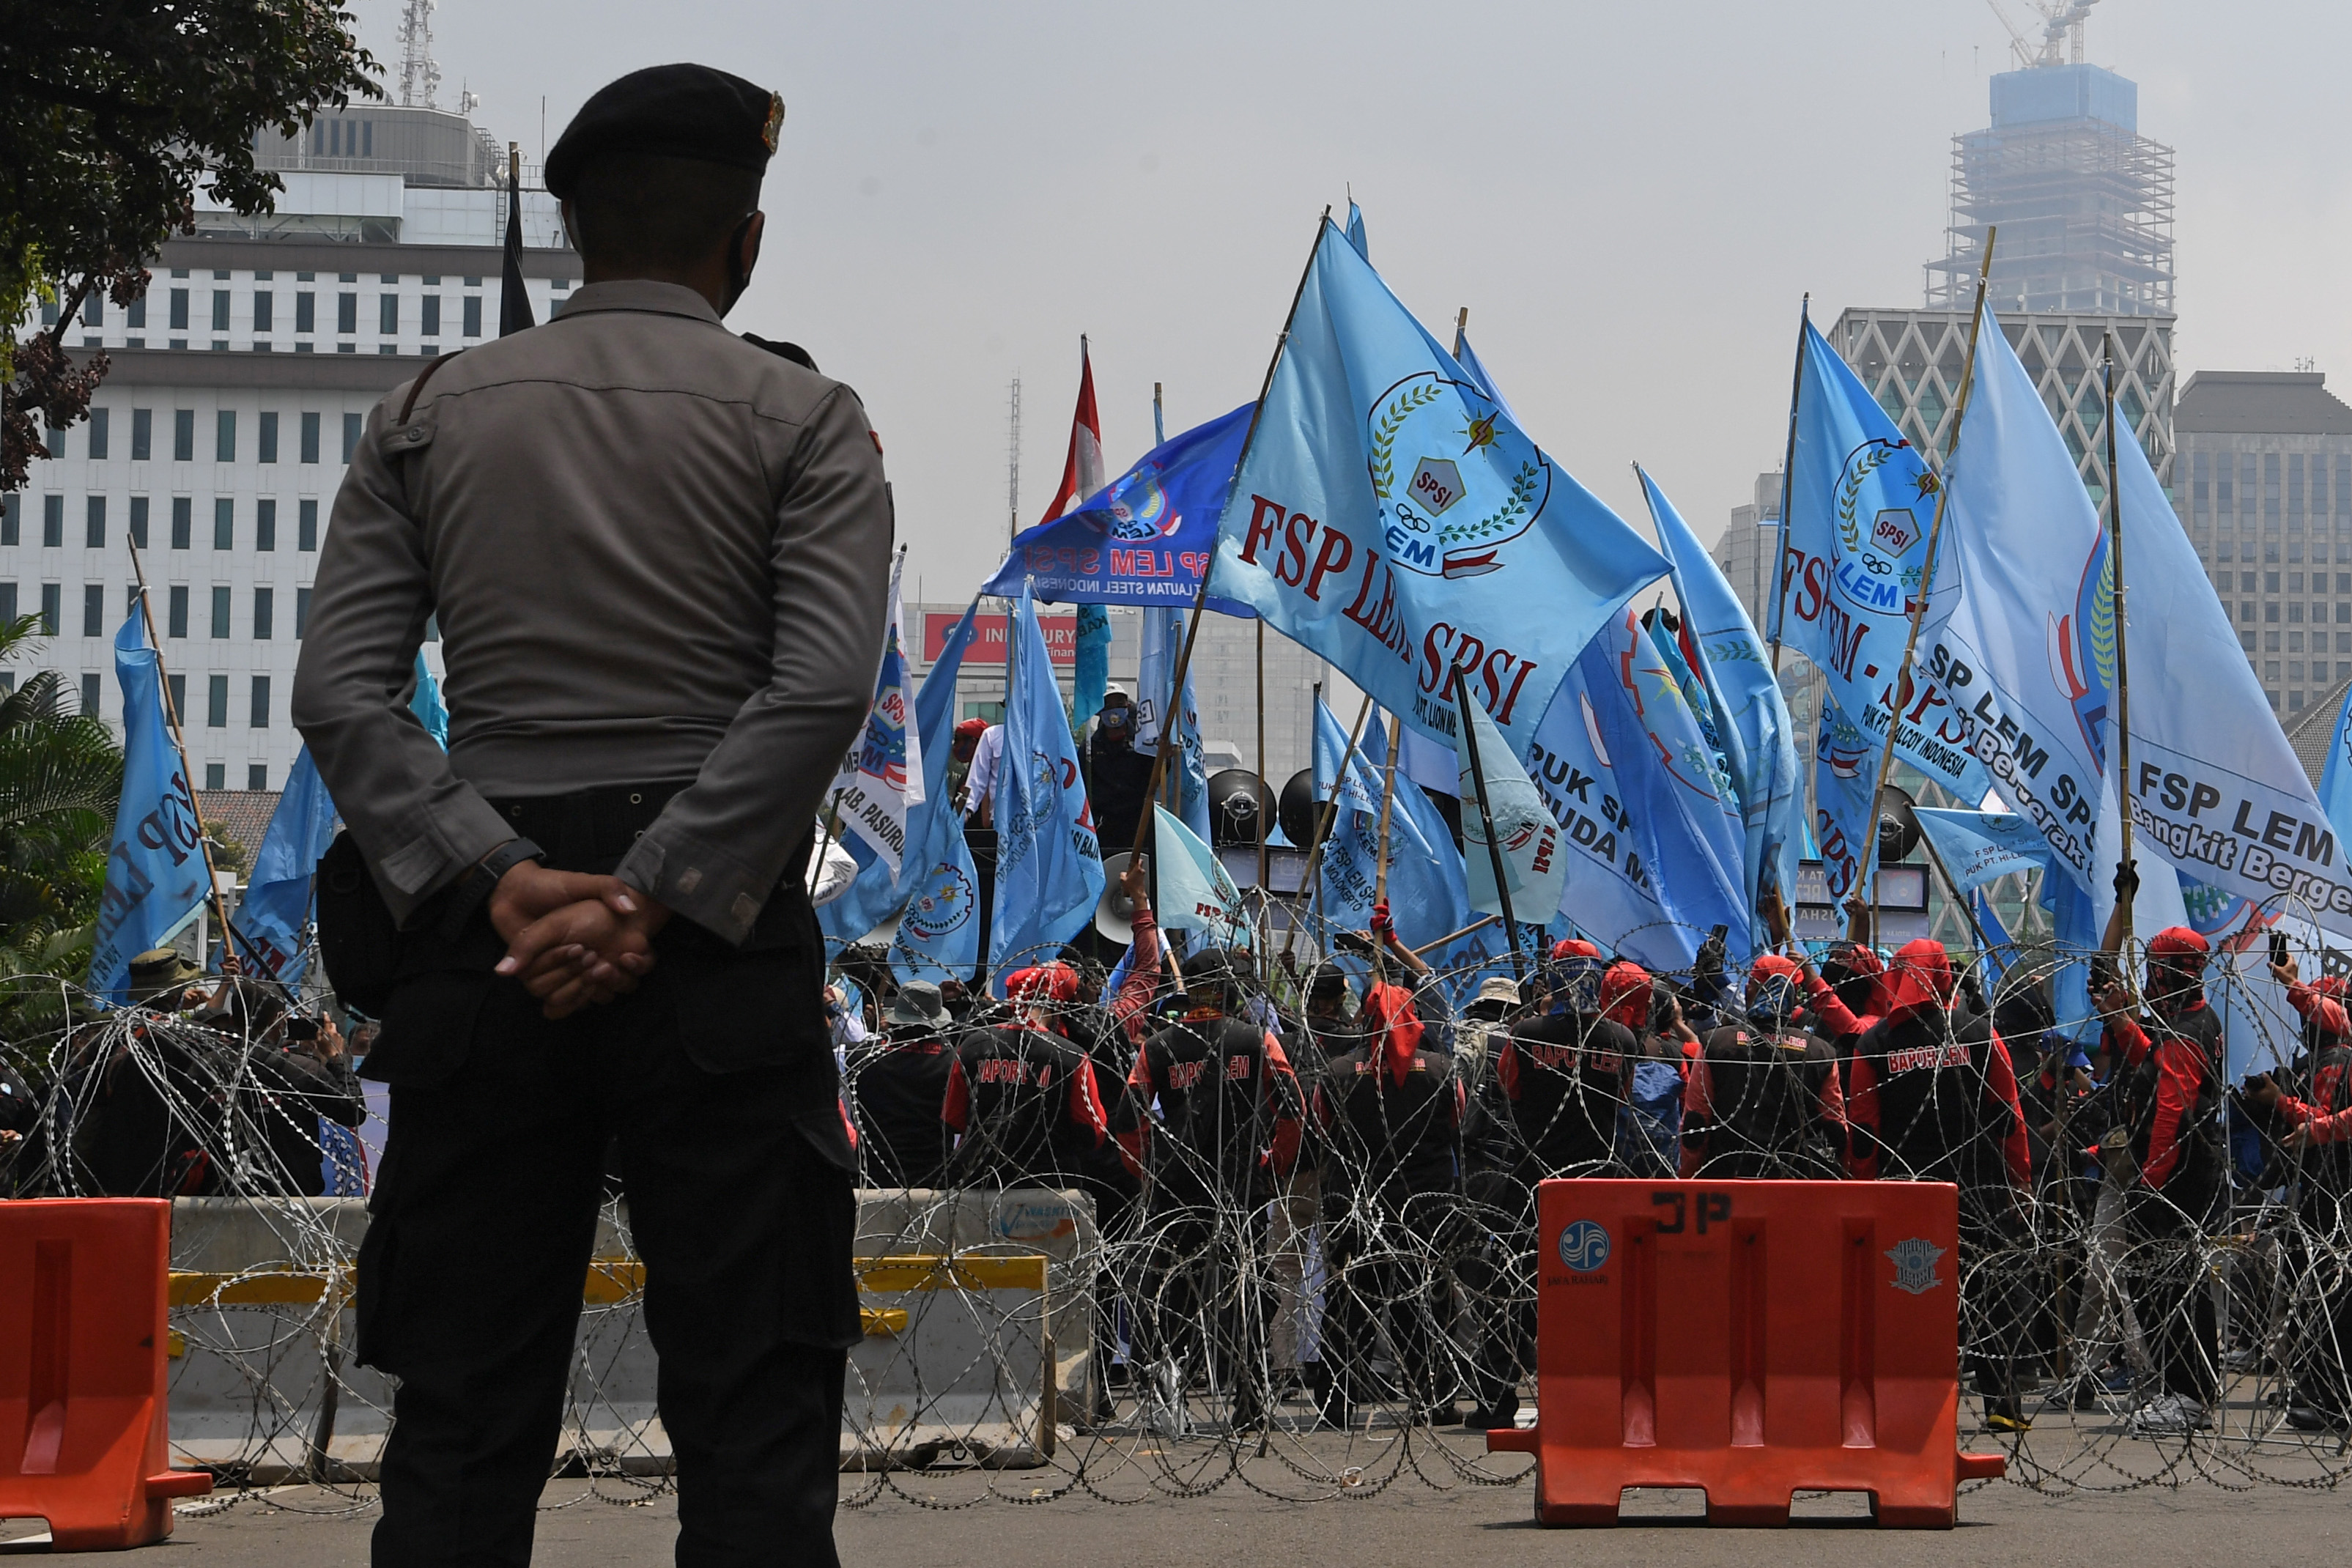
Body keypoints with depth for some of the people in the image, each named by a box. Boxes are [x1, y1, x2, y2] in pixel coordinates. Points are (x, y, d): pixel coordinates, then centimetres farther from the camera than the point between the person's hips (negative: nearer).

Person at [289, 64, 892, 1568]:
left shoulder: (431, 413, 11)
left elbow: (341, 690, -1)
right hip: (721, 936, -2)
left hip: (488, 936, 3)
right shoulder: (801, 416, 3)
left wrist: (499, 884, -9)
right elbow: (823, 687, -12)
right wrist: (654, 904, -13)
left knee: (463, 1406, 6)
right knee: (753, 1406, 0)